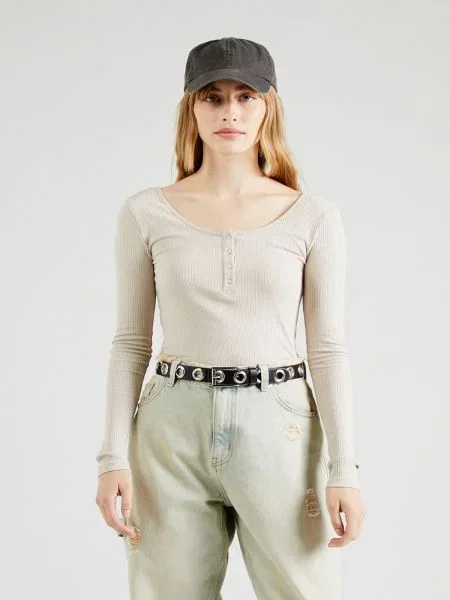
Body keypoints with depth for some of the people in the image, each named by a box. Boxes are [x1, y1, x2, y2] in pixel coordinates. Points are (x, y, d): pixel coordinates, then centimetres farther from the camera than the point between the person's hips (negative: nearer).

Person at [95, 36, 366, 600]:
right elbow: (131, 342, 5)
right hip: (173, 427, 1)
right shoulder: (146, 212, 3)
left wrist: (344, 469, -5)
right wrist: (113, 456, -2)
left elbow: (328, 348, 1)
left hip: (278, 426, 0)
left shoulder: (313, 217, 1)